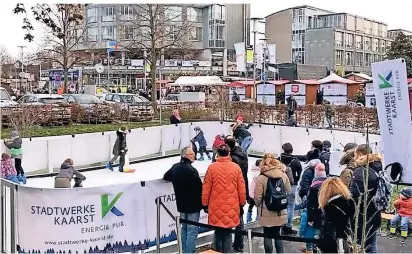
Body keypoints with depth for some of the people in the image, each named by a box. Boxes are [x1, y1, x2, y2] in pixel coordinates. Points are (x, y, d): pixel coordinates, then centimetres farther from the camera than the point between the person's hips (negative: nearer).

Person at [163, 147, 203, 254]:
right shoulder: (191, 170, -21)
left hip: (181, 204, 8)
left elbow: (166, 177, 22)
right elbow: (199, 188, -19)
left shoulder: (175, 167, 4)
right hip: (193, 205, -8)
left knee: (184, 229, 19)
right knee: (192, 231, -3)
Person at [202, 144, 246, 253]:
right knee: (227, 234, 8)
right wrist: (242, 203, 14)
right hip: (231, 207, 0)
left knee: (218, 233, 13)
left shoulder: (212, 167, -5)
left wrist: (205, 203, 10)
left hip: (216, 206, 0)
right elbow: (242, 189, 2)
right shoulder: (236, 167, -2)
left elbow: (206, 188, -1)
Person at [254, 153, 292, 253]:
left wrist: (258, 206, 7)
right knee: (277, 234, 19)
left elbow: (257, 198, -13)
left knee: (268, 236, 7)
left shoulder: (261, 178, -14)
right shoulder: (283, 175, -2)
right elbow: (289, 191, 8)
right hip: (280, 212, 4)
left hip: (267, 213, -4)